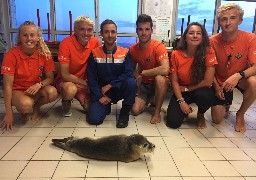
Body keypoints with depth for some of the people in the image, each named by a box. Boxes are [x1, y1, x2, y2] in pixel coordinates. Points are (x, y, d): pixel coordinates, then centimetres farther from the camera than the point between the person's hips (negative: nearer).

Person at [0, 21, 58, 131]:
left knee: (52, 93, -29)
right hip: (17, 90, -2)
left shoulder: (44, 53, -9)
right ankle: (23, 111, 4)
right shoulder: (12, 55, -17)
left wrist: (39, 84, -28)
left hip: (36, 89, 3)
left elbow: (50, 78, -3)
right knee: (26, 104, -36)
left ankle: (36, 107, 5)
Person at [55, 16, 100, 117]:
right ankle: (66, 103, 0)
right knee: (70, 90, -38)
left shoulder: (95, 42, -9)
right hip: (66, 80, -4)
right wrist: (86, 83, -19)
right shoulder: (66, 43, -21)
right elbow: (65, 75, -21)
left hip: (84, 81, 4)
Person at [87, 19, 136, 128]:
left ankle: (125, 113, -9)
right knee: (94, 119, -21)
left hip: (119, 89, 0)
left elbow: (128, 74, -15)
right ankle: (106, 106, 15)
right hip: (101, 92, 0)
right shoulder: (95, 53, 0)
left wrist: (110, 85, -19)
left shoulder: (125, 53, -2)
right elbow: (91, 78, -3)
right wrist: (99, 96, -12)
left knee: (131, 82, -33)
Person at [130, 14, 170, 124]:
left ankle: (157, 111, -15)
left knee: (160, 79, -39)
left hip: (158, 83, -4)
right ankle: (147, 101, 21)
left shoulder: (158, 46, -21)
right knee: (135, 110, -17)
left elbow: (165, 69, -38)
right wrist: (136, 78, -6)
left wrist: (142, 73, -27)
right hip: (143, 84, 4)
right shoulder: (133, 49, -5)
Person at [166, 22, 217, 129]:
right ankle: (184, 110, 18)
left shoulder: (208, 52, -18)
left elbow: (208, 82, -19)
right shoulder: (176, 55, -11)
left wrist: (186, 89, -11)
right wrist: (181, 101, -18)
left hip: (200, 90, -1)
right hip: (182, 92, 1)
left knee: (203, 95, -38)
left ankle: (200, 115, -1)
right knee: (173, 122, -19)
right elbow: (174, 81, -8)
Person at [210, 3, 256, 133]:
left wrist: (238, 75, -42)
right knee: (217, 119, -5)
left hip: (242, 79, -1)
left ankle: (240, 114, -7)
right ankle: (226, 104, 35)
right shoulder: (212, 41, -15)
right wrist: (216, 86, -15)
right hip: (220, 81, 1)